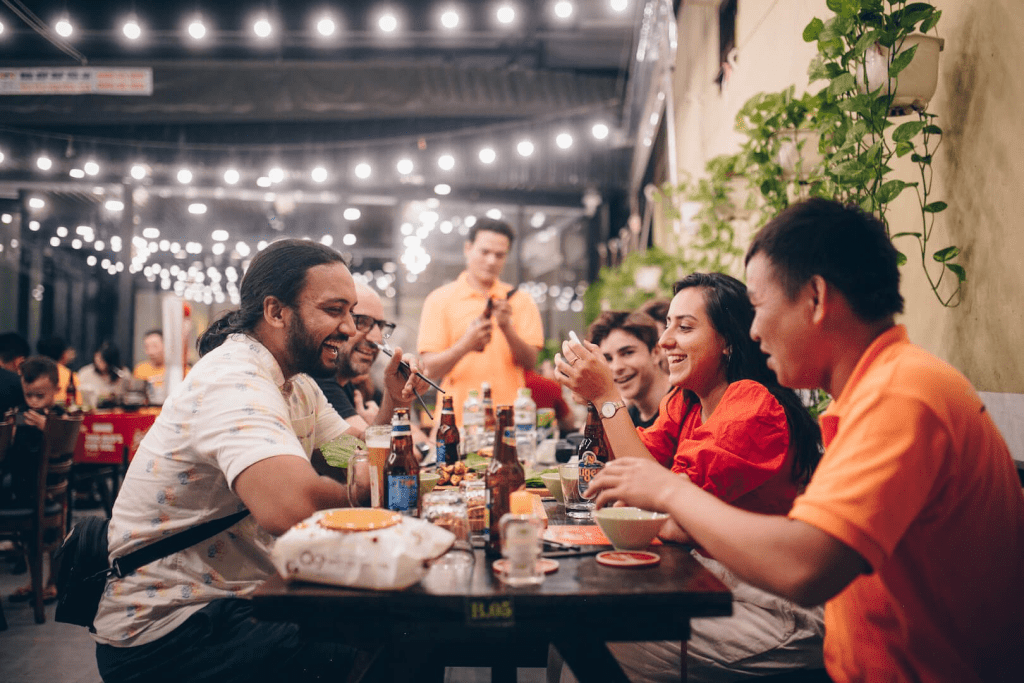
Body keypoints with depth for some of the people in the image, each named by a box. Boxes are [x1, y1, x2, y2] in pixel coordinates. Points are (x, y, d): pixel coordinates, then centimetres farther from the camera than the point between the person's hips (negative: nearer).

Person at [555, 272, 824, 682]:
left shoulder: (753, 406, -19)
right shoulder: (684, 402, 8)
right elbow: (639, 467, -1)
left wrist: (607, 397, -22)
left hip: (774, 612, -8)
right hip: (711, 583, 8)